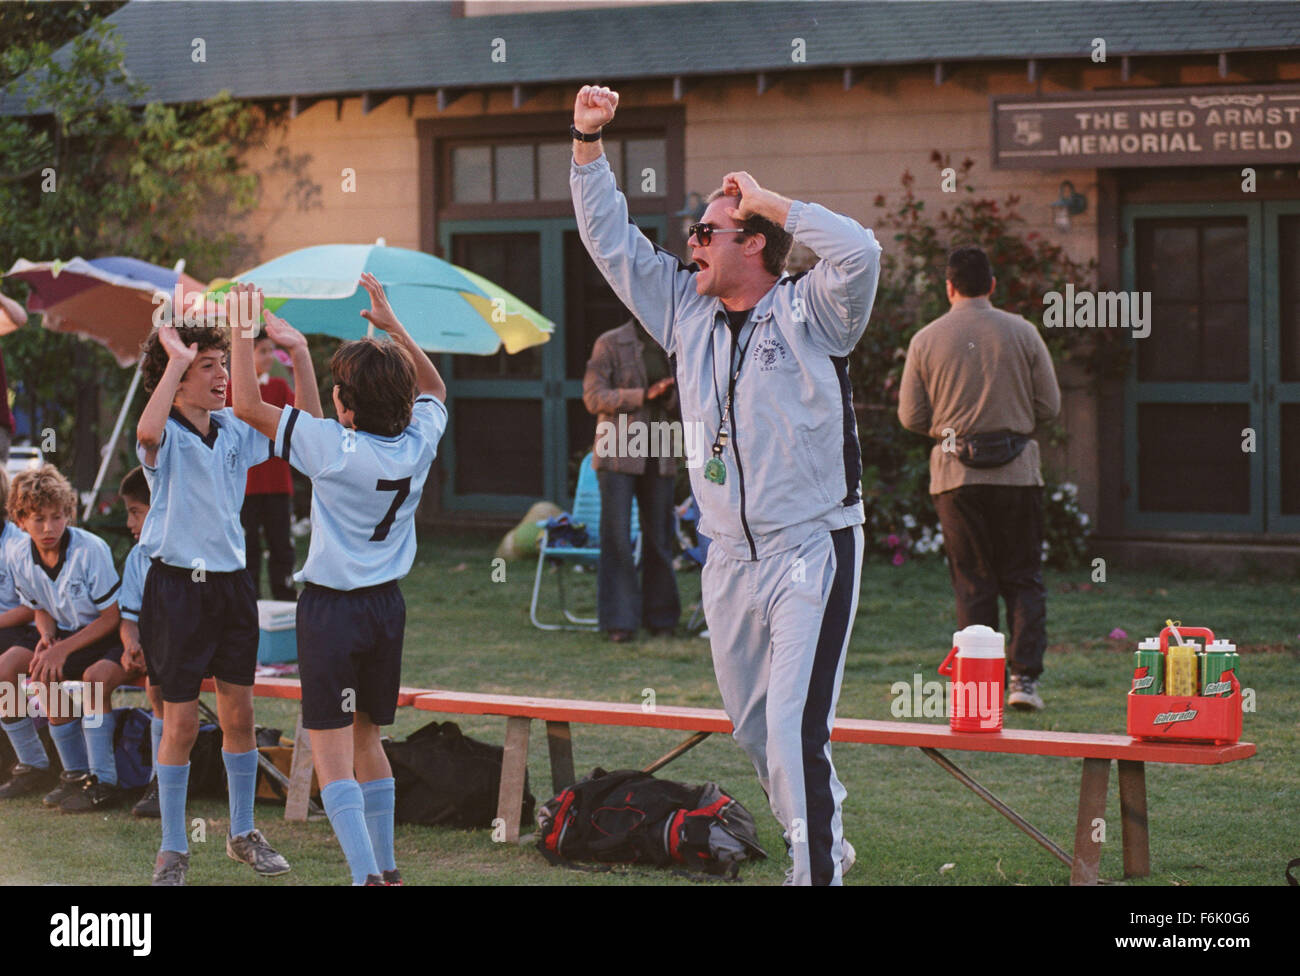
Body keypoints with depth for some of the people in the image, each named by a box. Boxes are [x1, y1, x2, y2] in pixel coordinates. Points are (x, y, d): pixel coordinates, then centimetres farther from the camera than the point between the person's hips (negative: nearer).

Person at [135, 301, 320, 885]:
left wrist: (300, 355, -3)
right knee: (181, 724, 0)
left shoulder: (235, 430, 5)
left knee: (239, 712, 12)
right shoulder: (166, 437, -12)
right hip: (177, 586, -5)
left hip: (231, 584, 6)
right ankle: (172, 850, 12)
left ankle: (243, 834, 27)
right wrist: (176, 358, -32)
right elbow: (147, 432, -38)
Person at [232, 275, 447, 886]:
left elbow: (247, 405, -15)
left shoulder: (336, 449, -18)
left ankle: (367, 873, -19)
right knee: (366, 740, 20)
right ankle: (386, 866, 24)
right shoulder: (418, 443, -2)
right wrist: (391, 326, 20)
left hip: (332, 607, -6)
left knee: (331, 752, -6)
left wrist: (244, 331, -7)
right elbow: (434, 388, 21)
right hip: (388, 605, 6)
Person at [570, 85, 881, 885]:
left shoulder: (808, 313, -6)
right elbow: (611, 241, 16)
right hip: (731, 556, 7)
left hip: (813, 549, -7)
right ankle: (826, 842, 30)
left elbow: (859, 253, -26)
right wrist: (588, 144, 8)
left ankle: (817, 869, -11)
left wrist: (770, 202, -17)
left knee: (795, 724, -15)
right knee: (753, 724, 13)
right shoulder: (686, 310, 11)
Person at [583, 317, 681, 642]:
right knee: (617, 536, -7)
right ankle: (619, 620, -3)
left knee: (659, 536, 6)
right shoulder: (610, 344, 0)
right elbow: (593, 396, -7)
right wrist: (643, 395, -15)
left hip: (657, 456, 5)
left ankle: (660, 616, 15)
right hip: (618, 454, -4)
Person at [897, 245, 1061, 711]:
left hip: (956, 476, 0)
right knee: (1024, 579, 8)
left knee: (973, 584, 7)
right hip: (1017, 474, 0)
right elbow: (1050, 406, 2)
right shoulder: (1023, 333, -1)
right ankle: (1023, 677, -3)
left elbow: (910, 416, 2)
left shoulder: (926, 340, -1)